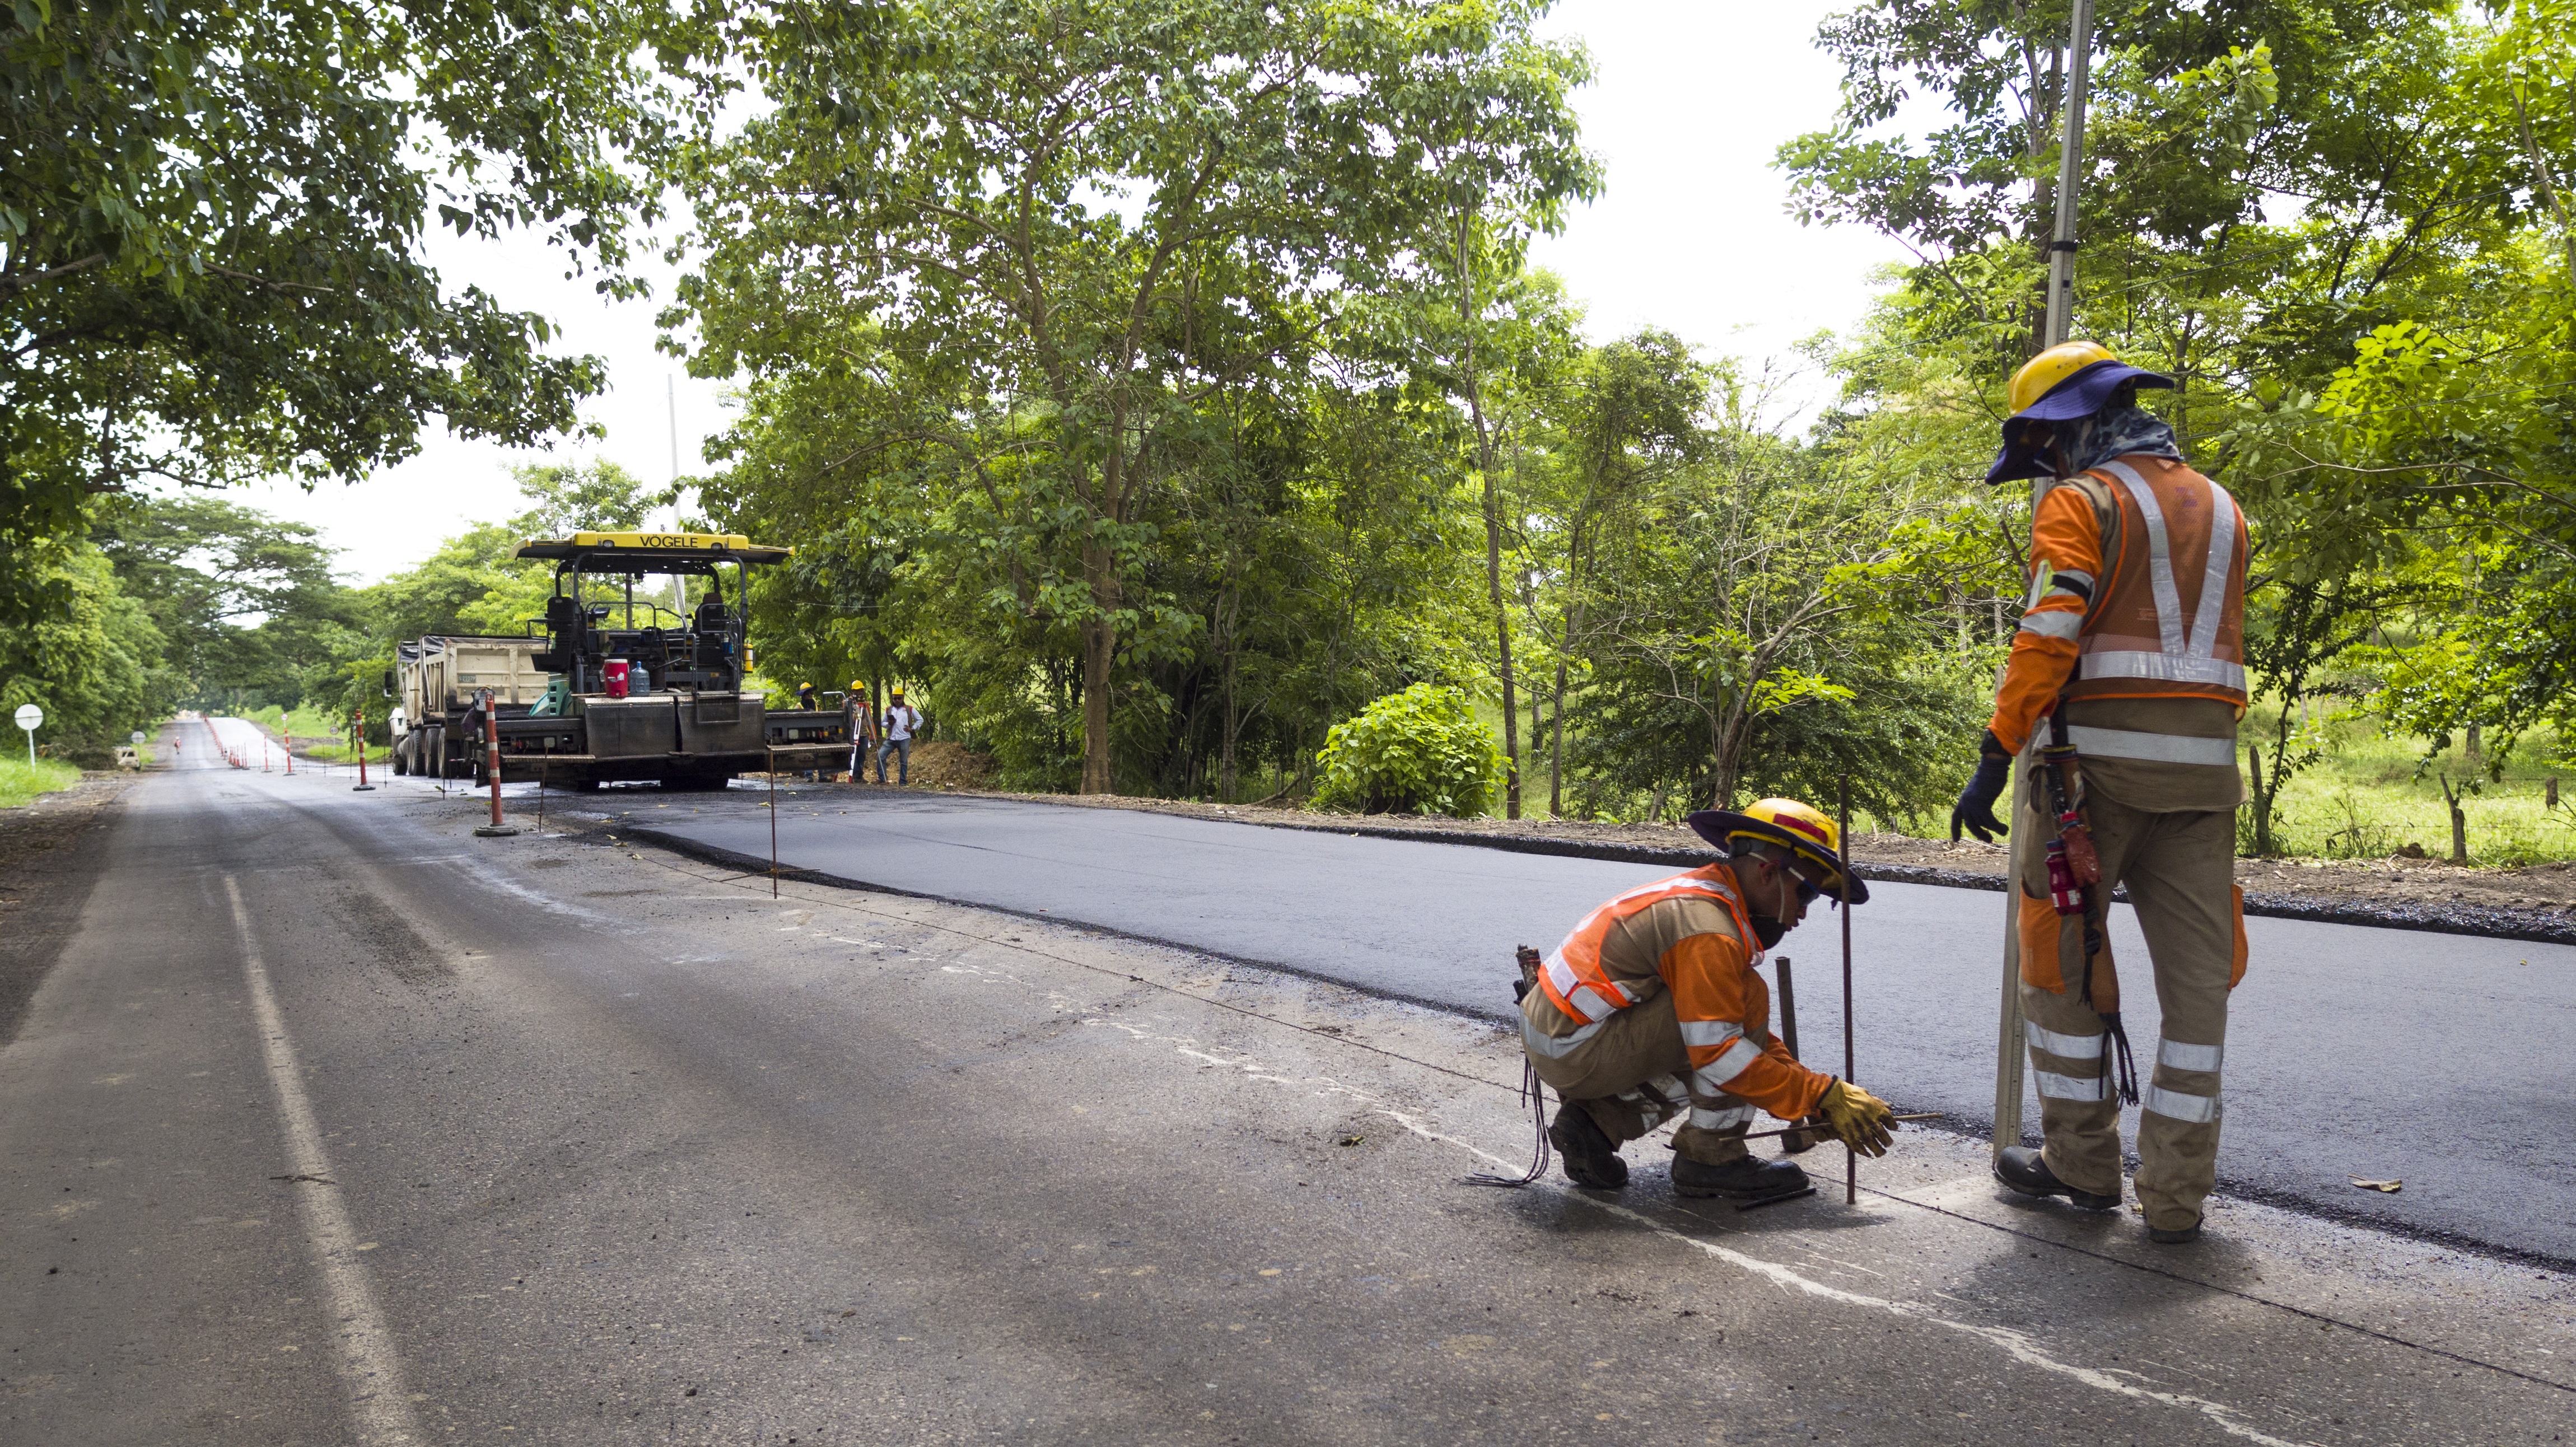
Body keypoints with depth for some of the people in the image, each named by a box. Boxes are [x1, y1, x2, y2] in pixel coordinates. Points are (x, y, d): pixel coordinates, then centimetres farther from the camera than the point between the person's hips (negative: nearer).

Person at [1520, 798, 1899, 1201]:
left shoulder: (1703, 893, 14)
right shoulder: (1708, 929, -18)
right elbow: (1720, 1054, -22)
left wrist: (1803, 1090, 14)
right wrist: (1821, 1096, -15)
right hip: (1577, 1051, -10)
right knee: (1747, 999, -13)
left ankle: (1597, 1121, 10)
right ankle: (1710, 1159, -5)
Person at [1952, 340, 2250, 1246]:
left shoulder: (2080, 501, -4)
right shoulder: (2220, 508, 20)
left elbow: (2049, 637, -16)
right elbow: (2215, 644, 19)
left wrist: (1995, 760, -17)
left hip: (2098, 748, -6)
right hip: (2203, 762, 6)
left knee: (2062, 951, 7)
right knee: (2197, 972, 5)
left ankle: (2081, 1161, 14)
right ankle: (2177, 1193, 8)